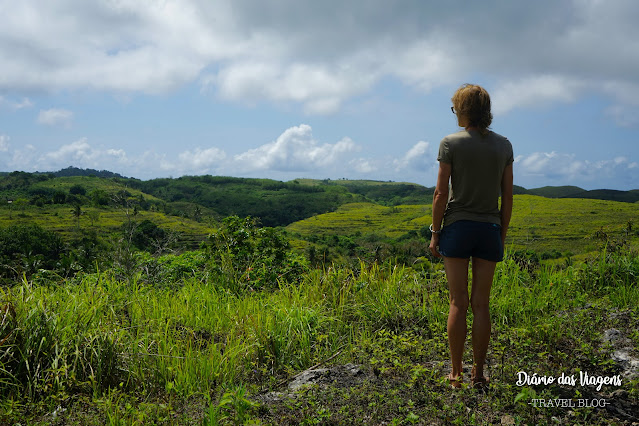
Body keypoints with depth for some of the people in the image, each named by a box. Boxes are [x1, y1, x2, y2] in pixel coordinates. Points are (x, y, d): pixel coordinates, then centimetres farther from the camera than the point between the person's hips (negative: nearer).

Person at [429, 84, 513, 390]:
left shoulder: (451, 143, -6)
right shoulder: (503, 145, 5)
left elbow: (441, 194, -8)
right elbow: (507, 196, 6)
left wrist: (435, 232, 1)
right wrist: (502, 234, 14)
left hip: (458, 227, -3)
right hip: (490, 229, 3)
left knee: (458, 304, 3)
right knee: (481, 305, 8)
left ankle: (456, 374, 11)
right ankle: (478, 374, 16)